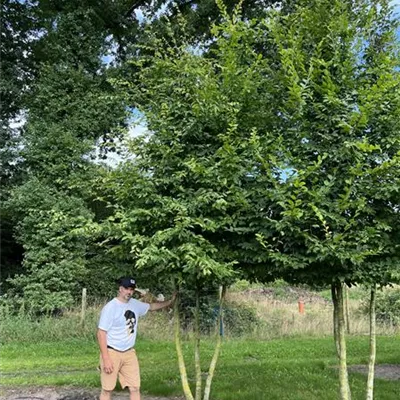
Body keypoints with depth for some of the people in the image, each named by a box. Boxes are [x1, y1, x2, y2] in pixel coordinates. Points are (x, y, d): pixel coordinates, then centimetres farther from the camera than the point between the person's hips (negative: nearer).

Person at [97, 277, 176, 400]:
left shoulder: (135, 304, 3)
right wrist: (106, 358, -21)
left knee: (135, 388, 5)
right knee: (107, 389, 4)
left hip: (129, 353, 6)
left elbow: (152, 306, 24)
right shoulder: (110, 307, -16)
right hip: (112, 353, -6)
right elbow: (101, 333, -17)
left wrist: (170, 301, 20)